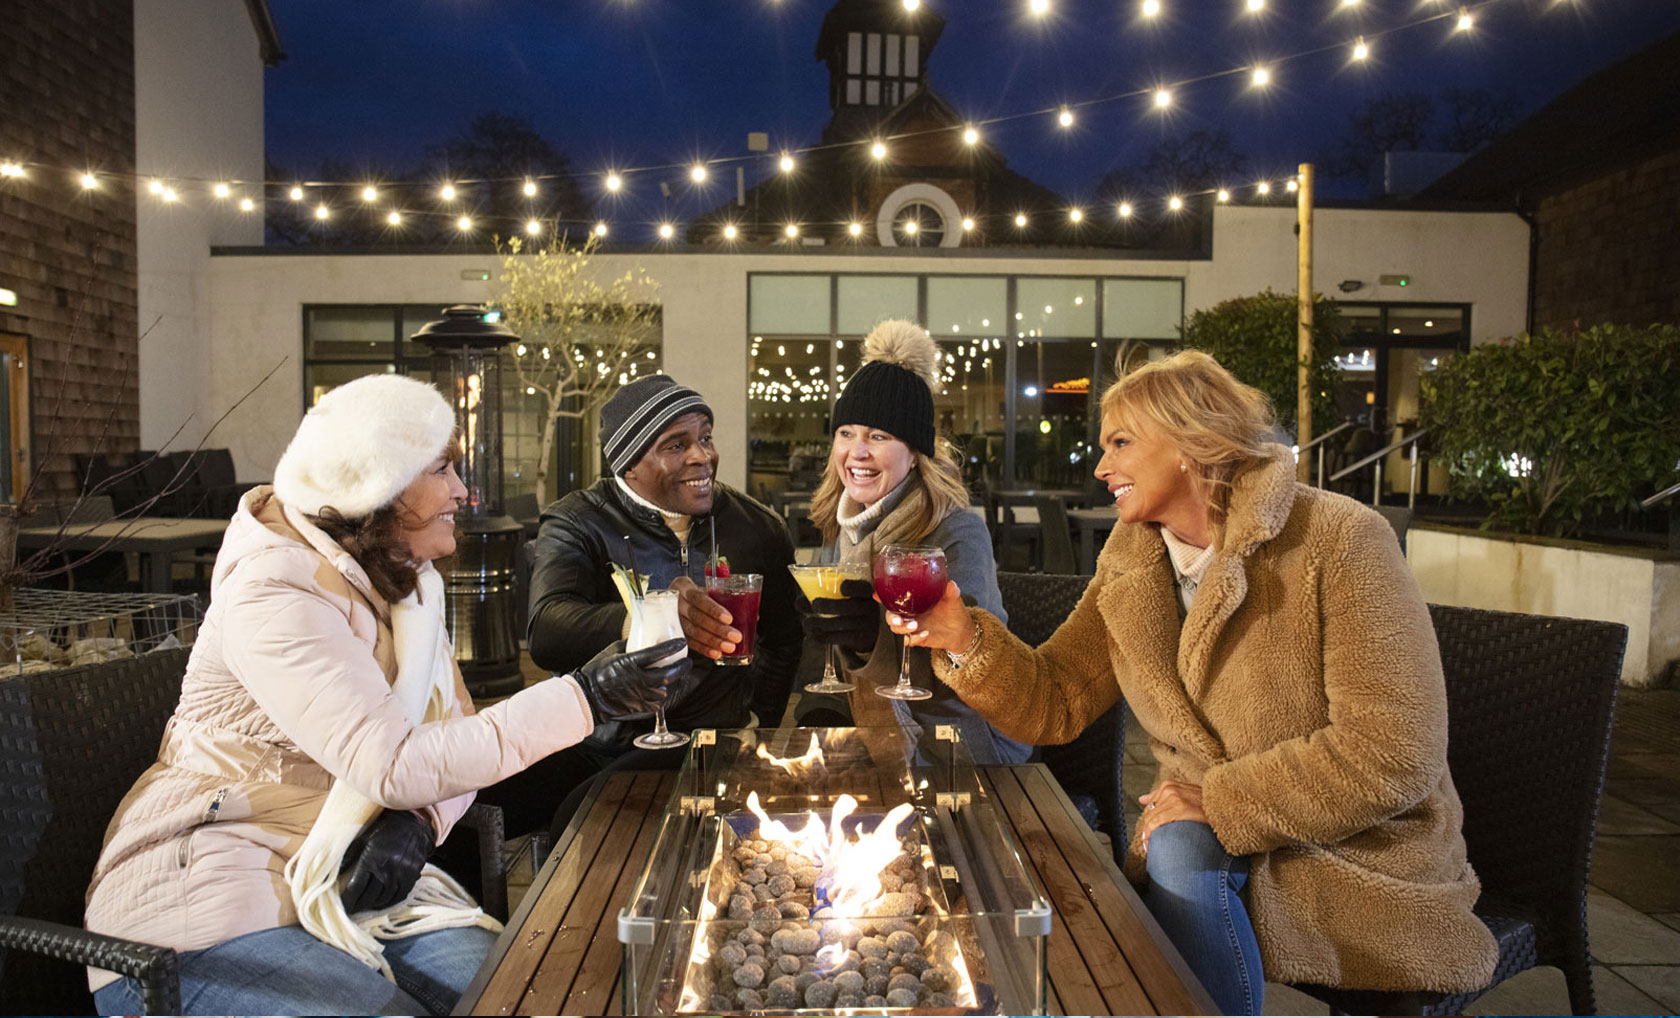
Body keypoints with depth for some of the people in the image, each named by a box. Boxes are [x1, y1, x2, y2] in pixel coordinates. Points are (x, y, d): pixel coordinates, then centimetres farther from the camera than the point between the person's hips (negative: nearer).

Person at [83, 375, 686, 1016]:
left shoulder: (406, 580, 8)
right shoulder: (274, 595, -20)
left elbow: (450, 734, 7)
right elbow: (398, 765, -28)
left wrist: (417, 820, -16)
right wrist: (583, 698, -30)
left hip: (342, 880, 7)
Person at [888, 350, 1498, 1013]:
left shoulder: (1338, 540, -17)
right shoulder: (1128, 560, 4)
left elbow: (1392, 756, -21)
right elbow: (1055, 703, 2)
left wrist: (1219, 800, -20)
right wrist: (967, 640, -15)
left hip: (1361, 856, -4)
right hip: (1198, 841, 5)